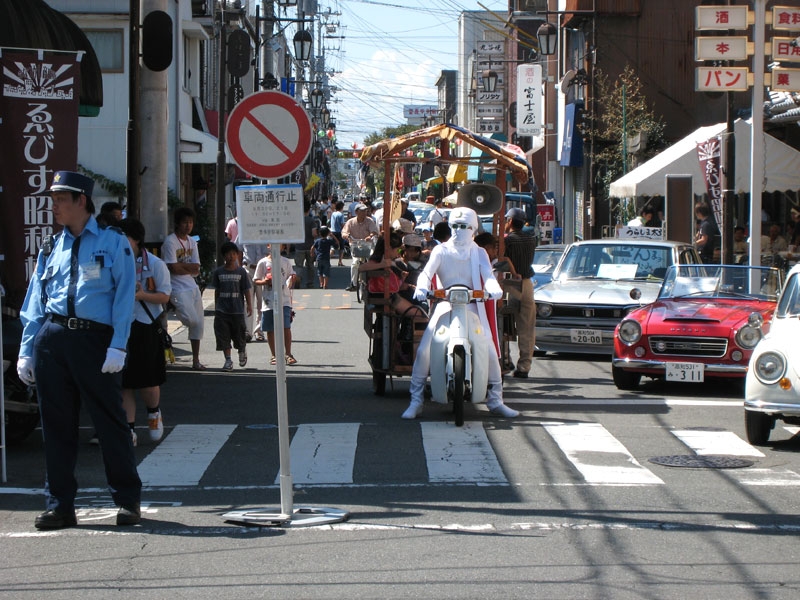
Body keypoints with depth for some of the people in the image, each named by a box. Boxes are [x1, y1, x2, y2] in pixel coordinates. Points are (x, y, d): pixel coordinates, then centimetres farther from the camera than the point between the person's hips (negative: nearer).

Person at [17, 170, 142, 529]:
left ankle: (127, 502, 11)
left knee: (111, 421, 1)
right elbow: (35, 301, 14)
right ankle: (59, 506, 13)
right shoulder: (51, 248, 14)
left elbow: (124, 298, -3)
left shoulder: (113, 243, 3)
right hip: (52, 338, 4)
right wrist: (27, 350, 6)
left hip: (95, 338, -4)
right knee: (57, 425, 6)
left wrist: (117, 347, -12)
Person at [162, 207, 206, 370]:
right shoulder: (170, 242, -10)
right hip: (178, 288, -7)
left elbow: (196, 269, 5)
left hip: (192, 287, 7)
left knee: (198, 324, 5)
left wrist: (181, 265, -10)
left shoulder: (192, 242, 13)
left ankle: (196, 360, 12)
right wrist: (190, 268, -2)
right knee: (192, 319, -22)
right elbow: (174, 268, -16)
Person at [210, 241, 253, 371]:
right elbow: (217, 291, 10)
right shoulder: (218, 272, 4)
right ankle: (228, 360, 2)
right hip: (222, 310, 1)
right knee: (223, 336, -4)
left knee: (239, 334, 5)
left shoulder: (241, 271, 1)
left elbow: (246, 290, 3)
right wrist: (216, 307, 10)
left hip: (237, 310, -1)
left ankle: (242, 351, 36)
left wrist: (249, 304, -5)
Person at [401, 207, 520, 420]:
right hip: (445, 306, -1)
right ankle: (416, 401, -9)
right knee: (423, 350, -15)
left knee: (490, 352, -7)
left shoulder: (479, 254, 10)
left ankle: (495, 400, 10)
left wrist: (493, 289, -29)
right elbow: (427, 272, -8)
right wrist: (422, 288, -30)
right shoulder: (441, 251, 6)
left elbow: (488, 276, -6)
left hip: (472, 307, 1)